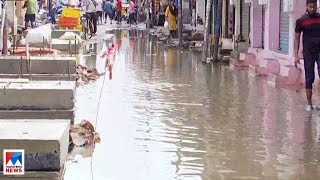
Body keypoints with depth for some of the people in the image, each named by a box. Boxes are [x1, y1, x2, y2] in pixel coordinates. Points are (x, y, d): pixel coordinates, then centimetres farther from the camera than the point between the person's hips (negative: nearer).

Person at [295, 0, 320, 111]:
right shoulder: (301, 21, -1)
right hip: (308, 53, -1)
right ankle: (309, 104, 10)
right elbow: (297, 38, 2)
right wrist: (296, 55, -4)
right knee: (309, 79, 3)